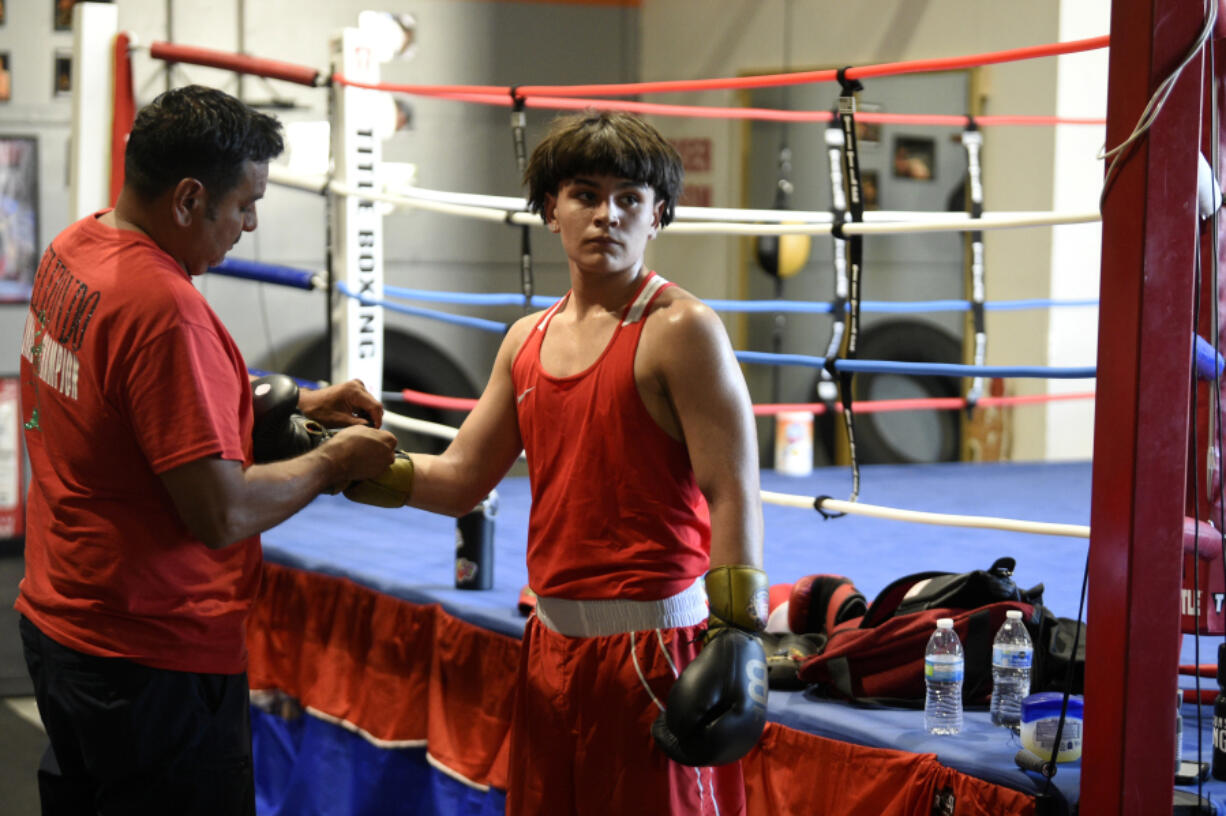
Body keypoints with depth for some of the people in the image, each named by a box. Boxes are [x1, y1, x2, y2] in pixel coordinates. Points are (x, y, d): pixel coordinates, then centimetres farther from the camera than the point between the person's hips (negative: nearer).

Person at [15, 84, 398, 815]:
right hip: (150, 659, -9)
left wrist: (291, 406, 10)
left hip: (57, 624, 9)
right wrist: (332, 463, -9)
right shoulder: (164, 305, -25)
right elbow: (221, 514, -25)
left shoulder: (70, 252, 5)